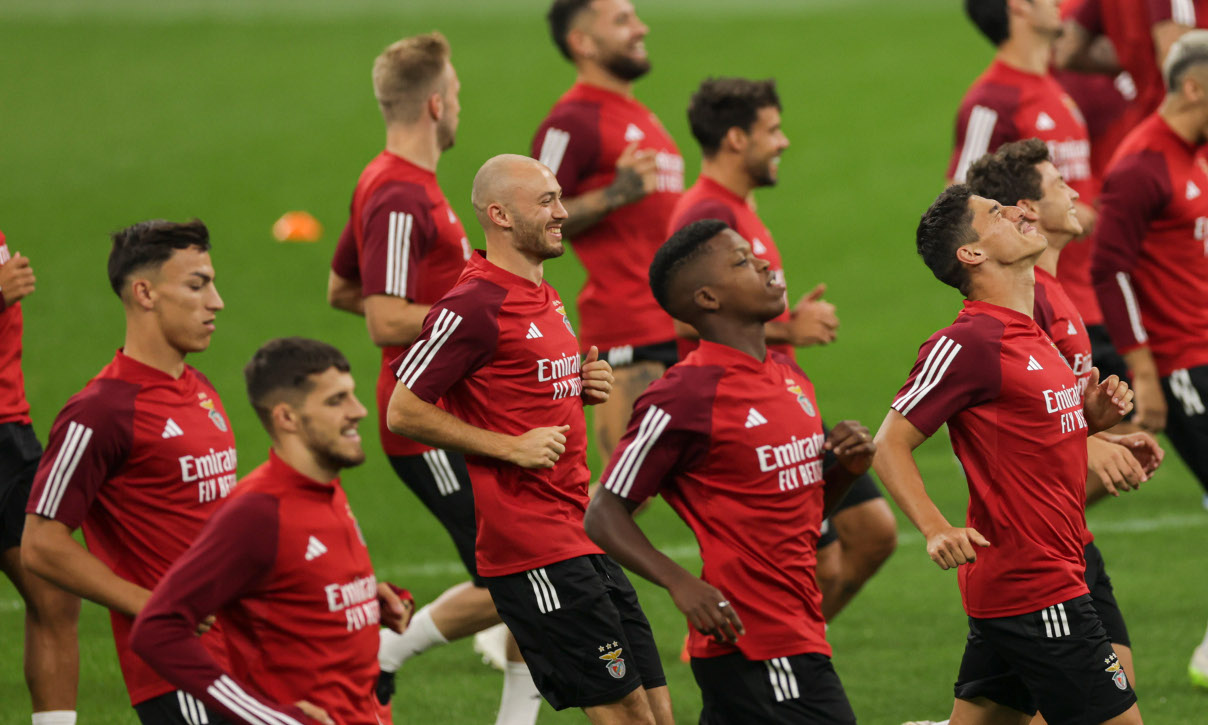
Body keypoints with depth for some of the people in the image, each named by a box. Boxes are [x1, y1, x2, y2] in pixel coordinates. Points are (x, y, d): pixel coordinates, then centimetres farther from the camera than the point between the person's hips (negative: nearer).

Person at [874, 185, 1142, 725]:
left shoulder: (1031, 335, 14)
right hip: (1035, 591, -9)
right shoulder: (969, 343, -14)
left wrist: (1092, 417, 5)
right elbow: (890, 445, -15)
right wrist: (936, 531, -27)